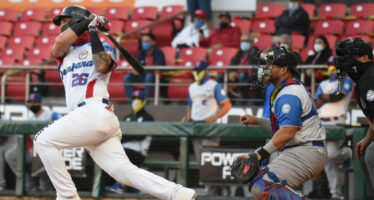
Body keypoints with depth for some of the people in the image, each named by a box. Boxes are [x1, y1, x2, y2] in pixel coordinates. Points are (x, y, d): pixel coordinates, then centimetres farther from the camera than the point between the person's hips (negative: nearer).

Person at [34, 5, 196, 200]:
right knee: (124, 171, -9)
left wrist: (94, 33, -6)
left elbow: (102, 65, -9)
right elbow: (59, 42, 5)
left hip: (95, 111, -6)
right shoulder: (63, 52, 29)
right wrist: (87, 21, 6)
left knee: (43, 141, -13)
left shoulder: (102, 47, 13)